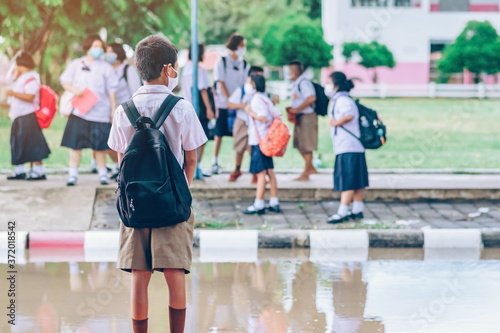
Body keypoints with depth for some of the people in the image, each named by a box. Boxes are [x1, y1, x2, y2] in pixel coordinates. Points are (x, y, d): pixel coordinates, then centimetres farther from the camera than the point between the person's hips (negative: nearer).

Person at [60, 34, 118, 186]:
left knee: (100, 145, 2)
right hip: (79, 111, 0)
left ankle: (103, 173, 13)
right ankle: (73, 174, 1)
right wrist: (74, 89, -10)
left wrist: (114, 110, 3)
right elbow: (64, 81, 10)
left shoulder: (106, 68, 7)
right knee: (75, 143, -4)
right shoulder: (76, 65, 9)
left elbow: (111, 91, 7)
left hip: (100, 112, 0)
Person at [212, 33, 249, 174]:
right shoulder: (222, 61, -1)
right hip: (223, 103, -3)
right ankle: (215, 162, 8)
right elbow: (221, 82, -6)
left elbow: (245, 83, 7)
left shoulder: (244, 64, 9)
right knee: (219, 134, 1)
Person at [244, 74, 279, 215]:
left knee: (260, 172, -9)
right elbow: (277, 116, 11)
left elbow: (264, 118, -23)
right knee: (269, 171, 10)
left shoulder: (257, 99, -13)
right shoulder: (265, 98, 14)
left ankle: (259, 205, -9)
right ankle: (274, 203, 12)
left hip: (259, 140, -9)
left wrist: (251, 112, -14)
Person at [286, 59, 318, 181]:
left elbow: (311, 98, -28)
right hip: (299, 117, 10)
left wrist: (296, 109, -23)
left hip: (307, 116, -10)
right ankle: (311, 168, 25)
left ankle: (305, 174, 2)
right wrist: (292, 109, 7)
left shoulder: (304, 82, -17)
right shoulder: (296, 84, 14)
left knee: (307, 146, -3)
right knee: (299, 144, 14)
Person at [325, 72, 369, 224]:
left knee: (347, 180, -9)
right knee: (356, 180, 12)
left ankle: (343, 212, -10)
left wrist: (336, 122, -21)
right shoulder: (338, 100, 18)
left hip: (348, 149, -10)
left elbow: (349, 115, -33)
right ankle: (357, 211, 17)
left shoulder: (343, 101, -15)